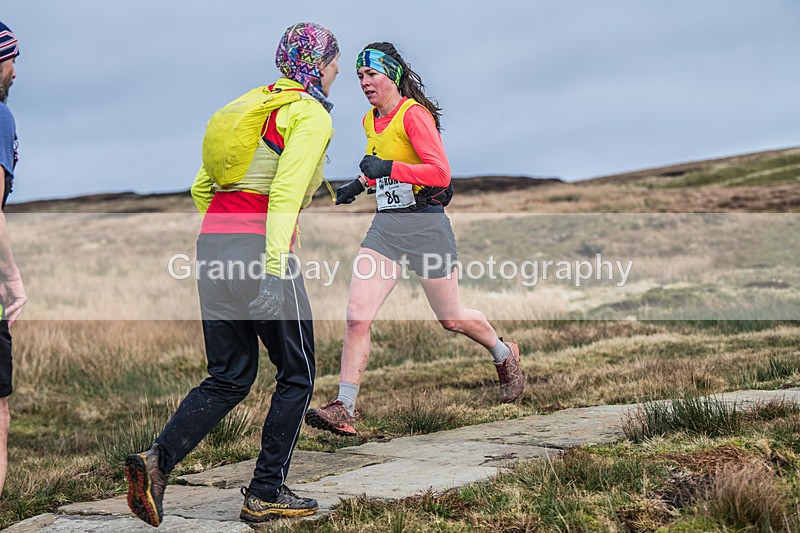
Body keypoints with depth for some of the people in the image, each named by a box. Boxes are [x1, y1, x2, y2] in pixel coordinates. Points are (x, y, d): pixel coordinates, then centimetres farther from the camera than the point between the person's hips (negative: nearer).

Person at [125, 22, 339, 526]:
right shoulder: (311, 115, -4)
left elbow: (202, 186, 21)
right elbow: (285, 194, -19)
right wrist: (273, 271, -25)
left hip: (212, 246, 8)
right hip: (258, 250, -7)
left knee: (230, 377, 14)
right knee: (297, 373, 9)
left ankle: (157, 460, -3)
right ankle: (266, 493, 11)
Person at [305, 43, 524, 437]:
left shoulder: (414, 114, -13)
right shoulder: (370, 121, 12)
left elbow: (440, 172, -22)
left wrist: (389, 168, -30)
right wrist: (361, 184, 17)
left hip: (425, 224, -6)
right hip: (385, 227, 7)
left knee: (451, 319, 10)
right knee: (357, 316, -10)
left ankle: (504, 356, 39)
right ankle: (343, 411, -11)